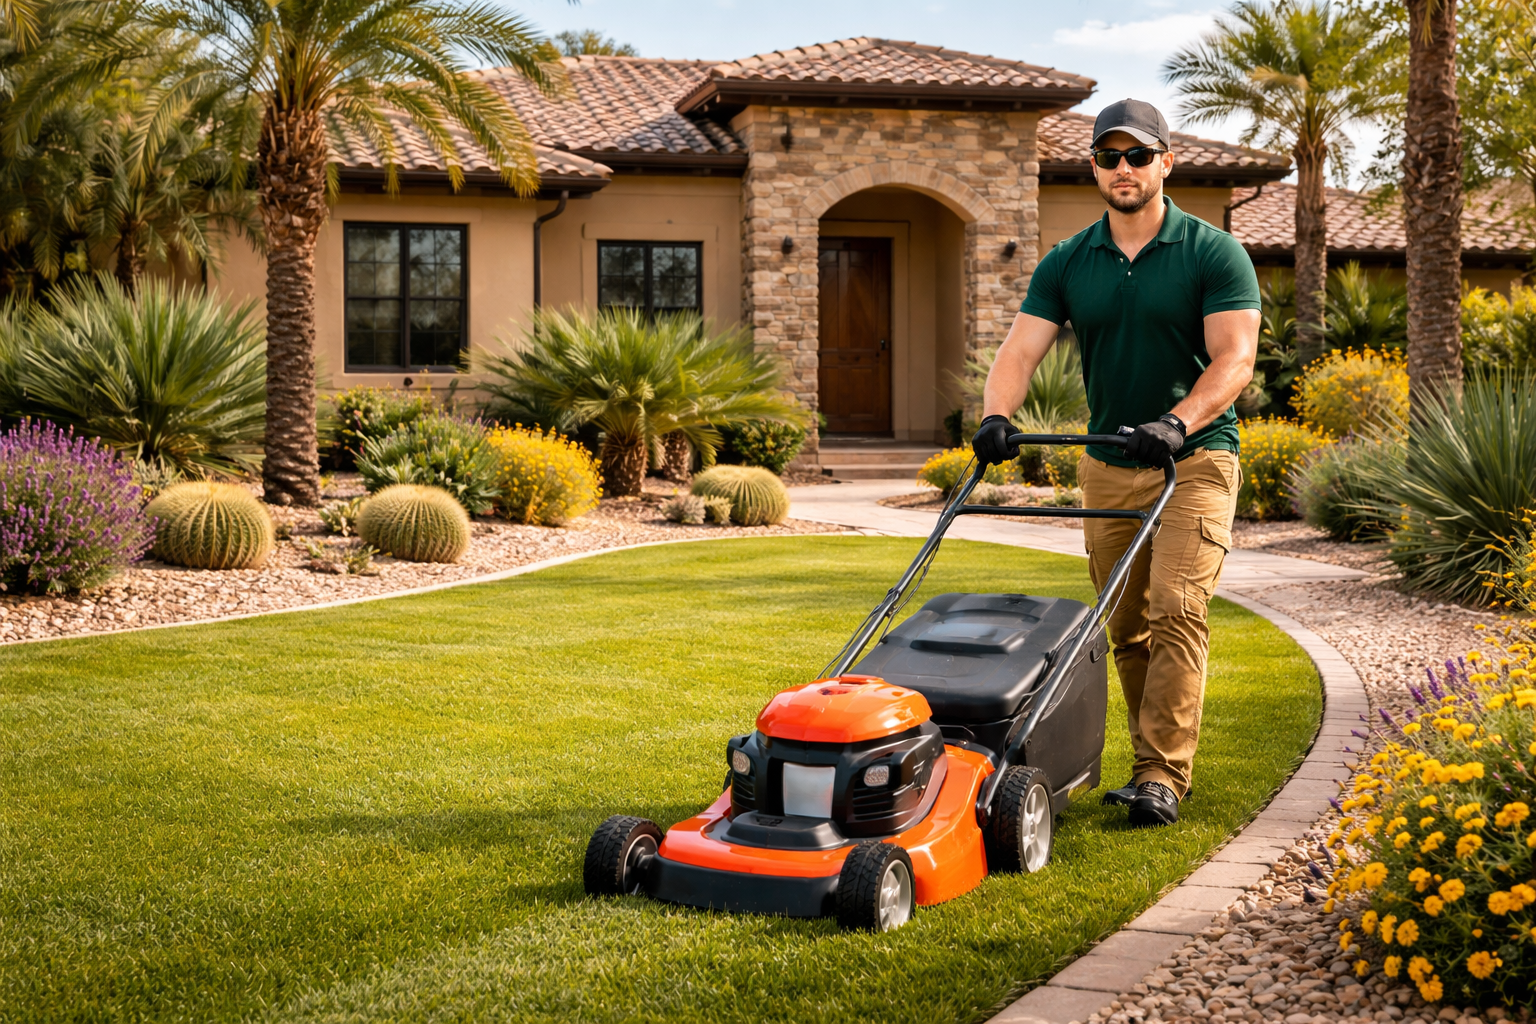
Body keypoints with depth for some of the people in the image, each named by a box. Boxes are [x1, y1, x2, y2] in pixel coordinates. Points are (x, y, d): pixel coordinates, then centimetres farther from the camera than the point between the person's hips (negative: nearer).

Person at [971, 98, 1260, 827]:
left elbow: (1234, 359, -15)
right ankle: (1154, 765, 19)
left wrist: (1178, 422, -31)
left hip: (1195, 459, -4)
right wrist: (996, 415, -24)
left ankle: (1163, 774, -14)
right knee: (1126, 627, 8)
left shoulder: (1214, 254, -6)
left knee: (1177, 610, -16)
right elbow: (1020, 350, -4)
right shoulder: (1066, 264, 5)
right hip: (1106, 466, 4)